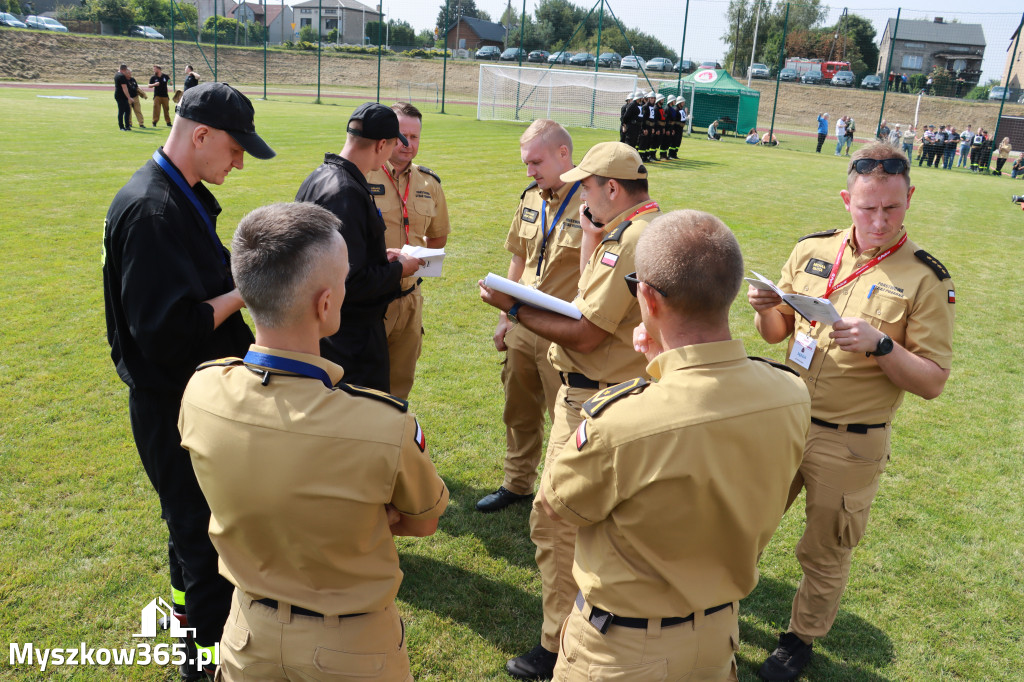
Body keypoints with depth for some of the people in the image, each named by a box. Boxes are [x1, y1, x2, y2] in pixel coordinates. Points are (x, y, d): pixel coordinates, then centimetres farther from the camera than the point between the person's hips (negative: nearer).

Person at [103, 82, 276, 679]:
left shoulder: (185, 196, 6)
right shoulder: (150, 211, -26)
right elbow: (167, 330, -30)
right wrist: (245, 289, -21)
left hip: (197, 392, 10)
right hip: (174, 407, -10)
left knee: (196, 516, 27)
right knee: (205, 529, 5)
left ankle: (191, 604, 49)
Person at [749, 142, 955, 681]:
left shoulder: (925, 280, -11)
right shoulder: (813, 250, 0)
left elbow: (933, 382, -11)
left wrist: (880, 345, -27)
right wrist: (765, 308, -13)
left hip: (850, 445, -3)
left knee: (824, 554, 14)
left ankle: (801, 638, 39)